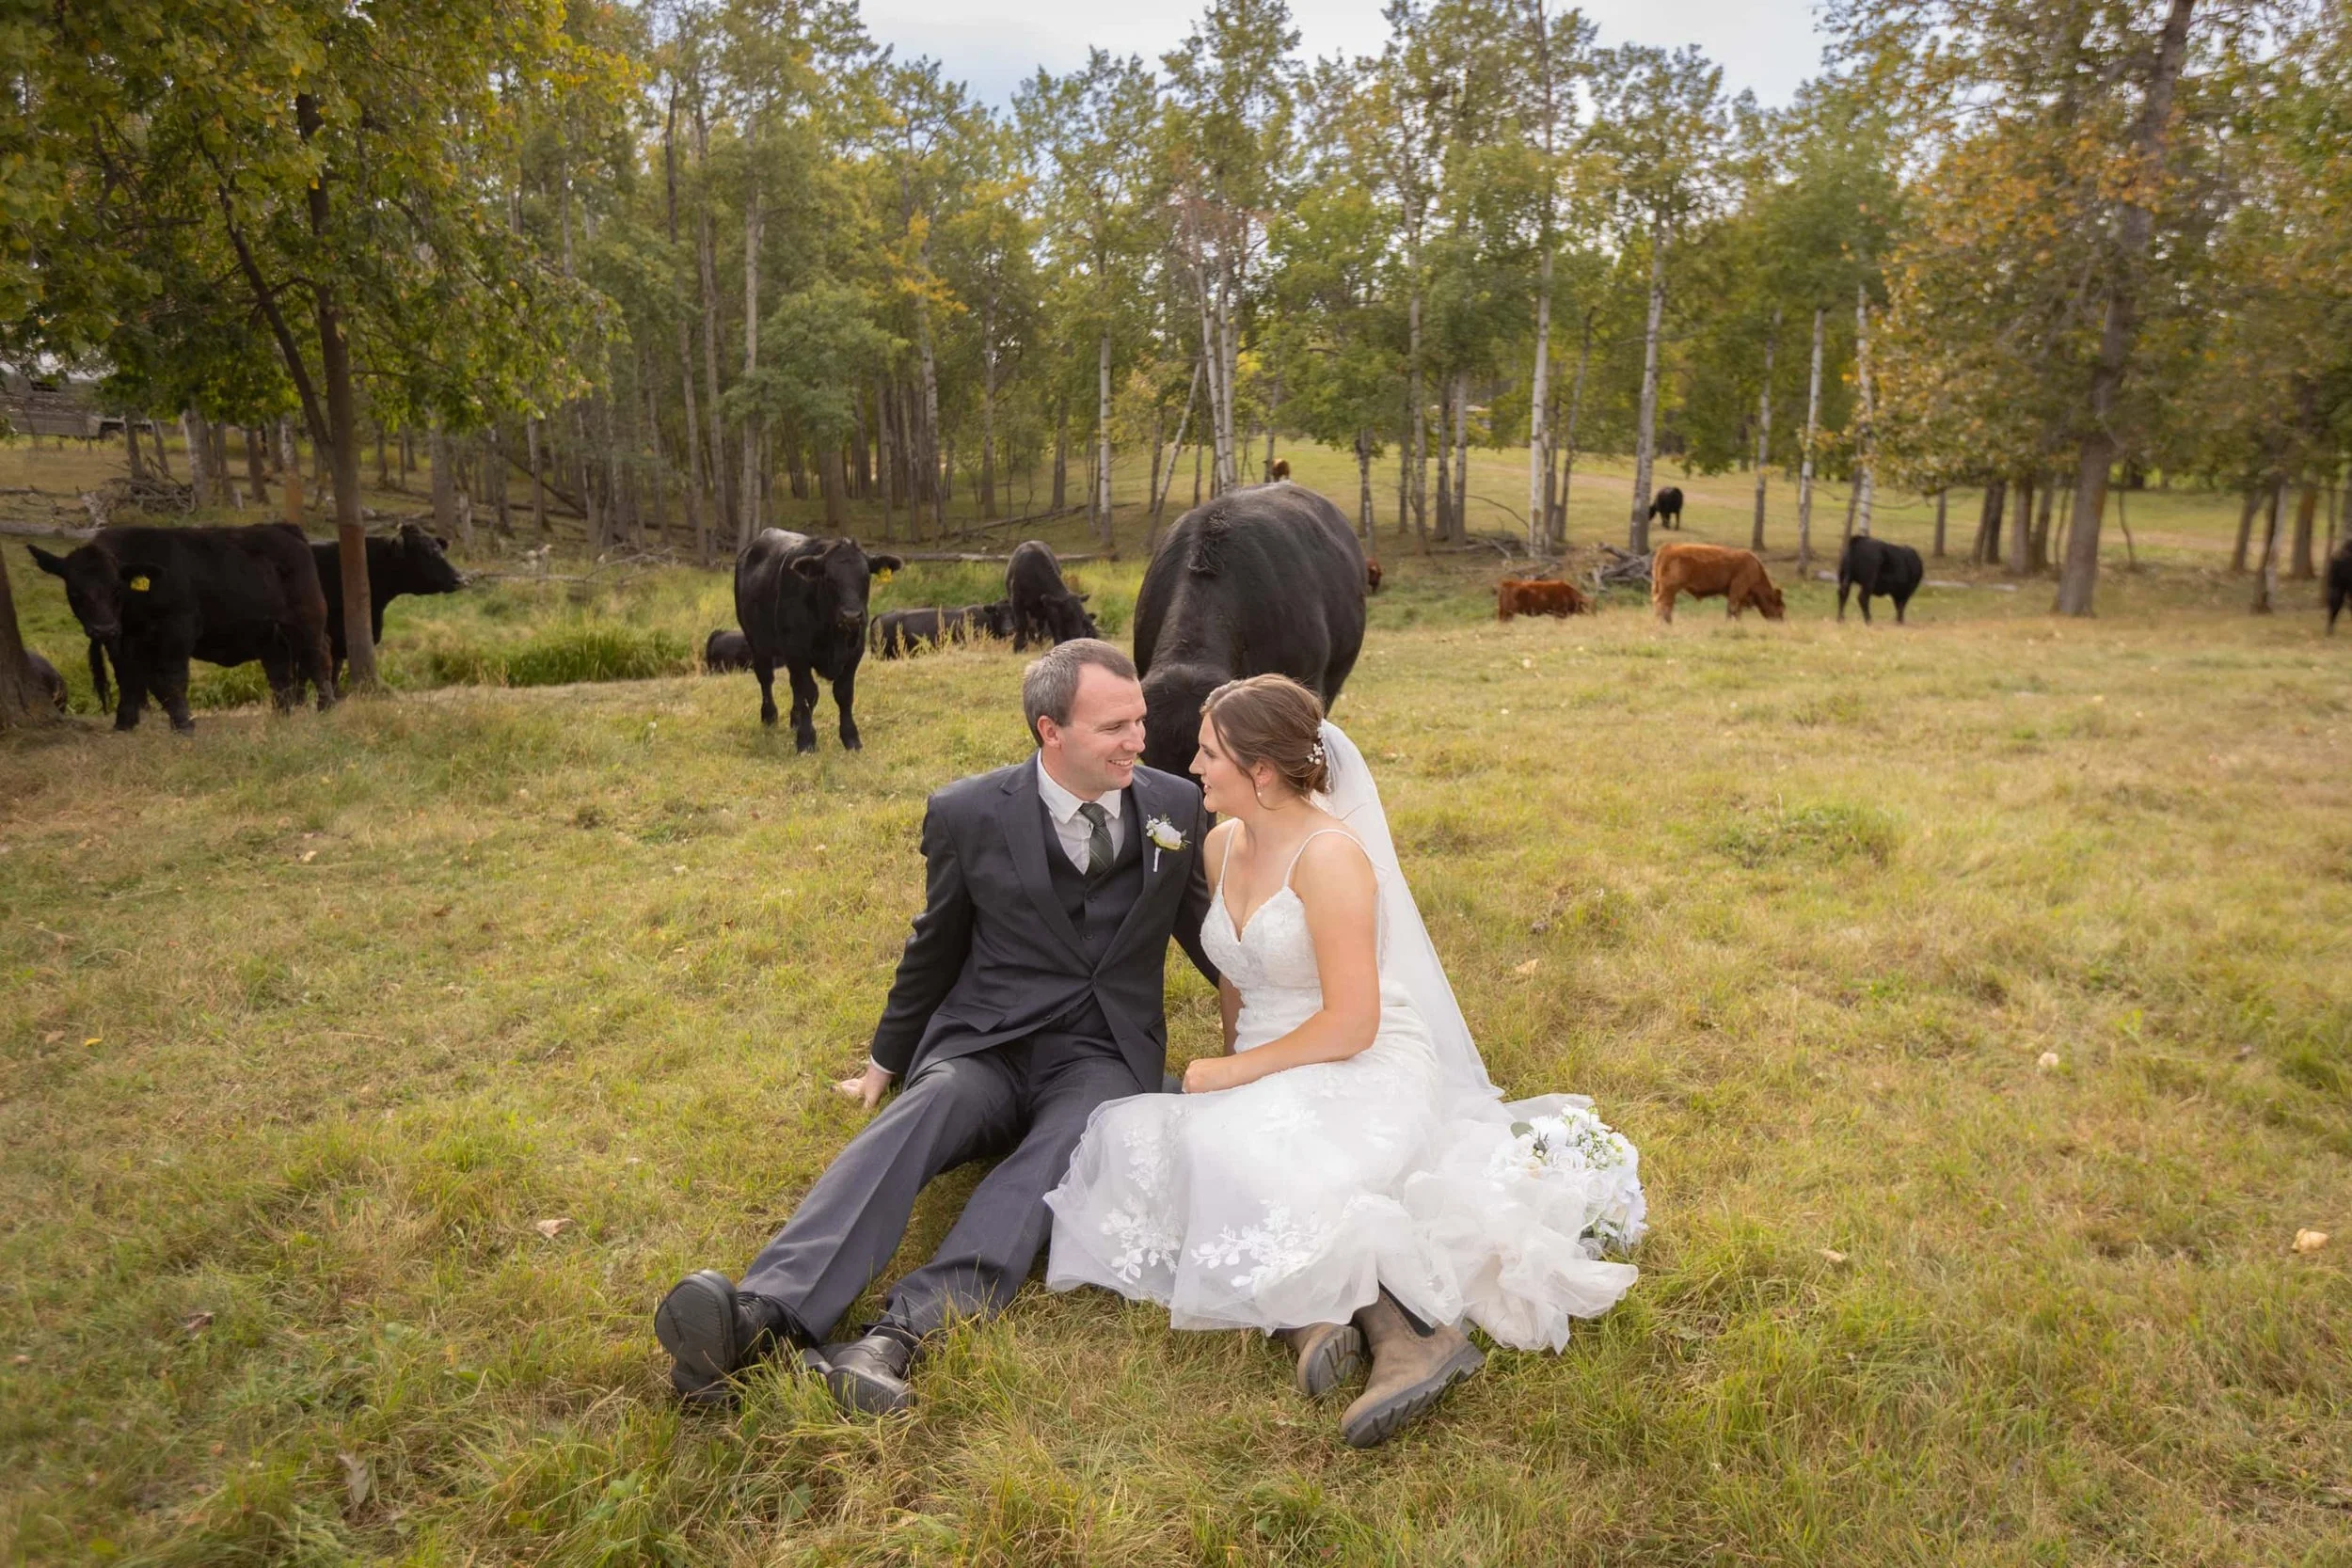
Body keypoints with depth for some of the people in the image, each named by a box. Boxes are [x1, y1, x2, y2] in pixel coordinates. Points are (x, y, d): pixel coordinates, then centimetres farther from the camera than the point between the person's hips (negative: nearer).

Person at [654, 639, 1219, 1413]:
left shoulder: (1178, 806, 3)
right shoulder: (969, 813, -1)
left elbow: (1202, 930, 18)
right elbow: (935, 948, 13)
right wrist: (886, 1060, 21)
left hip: (1102, 1056, 0)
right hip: (984, 1045, 0)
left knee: (1056, 1150, -33)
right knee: (916, 1118, -32)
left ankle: (898, 1336, -49)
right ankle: (762, 1315, -49)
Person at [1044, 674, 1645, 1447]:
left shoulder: (1329, 855, -16)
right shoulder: (1223, 844, 10)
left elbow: (1351, 1023, -20)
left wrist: (1235, 1072, -16)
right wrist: (1231, 1070, 23)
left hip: (1364, 1078, -8)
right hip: (1271, 1084, 8)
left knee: (1227, 1153, -36)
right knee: (1135, 1141, -19)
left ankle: (1410, 1326, -32)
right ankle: (1313, 1313, -27)